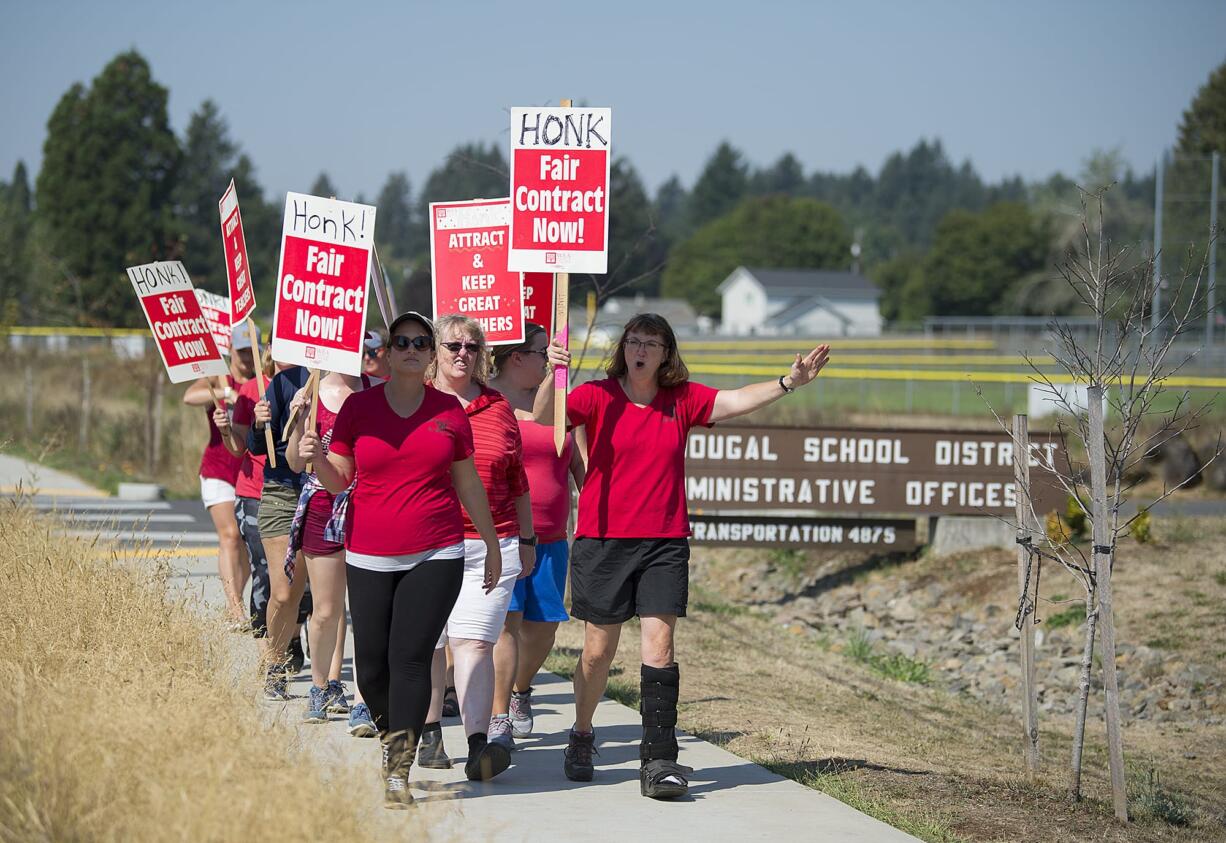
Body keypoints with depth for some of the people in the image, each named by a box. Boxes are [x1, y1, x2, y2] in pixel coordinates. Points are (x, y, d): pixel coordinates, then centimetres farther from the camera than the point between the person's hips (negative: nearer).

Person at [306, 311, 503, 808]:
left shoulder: (449, 411, 6)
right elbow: (338, 481, 4)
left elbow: (468, 484, 14)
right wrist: (315, 457, -17)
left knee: (410, 657, -12)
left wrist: (492, 544, 18)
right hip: (369, 557, 1)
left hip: (435, 555, -1)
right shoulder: (359, 406, 4)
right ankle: (391, 739, 27)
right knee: (371, 667, -1)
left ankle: (398, 773, -11)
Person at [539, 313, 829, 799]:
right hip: (603, 540, -1)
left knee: (659, 644, -8)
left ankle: (658, 761, -9)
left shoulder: (683, 399, 5)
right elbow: (546, 417, -16)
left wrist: (787, 383, -19)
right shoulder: (599, 396, -4)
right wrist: (553, 373, -35)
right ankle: (581, 737, 30)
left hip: (664, 543, 2)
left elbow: (735, 401, -4)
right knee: (598, 650, 6)